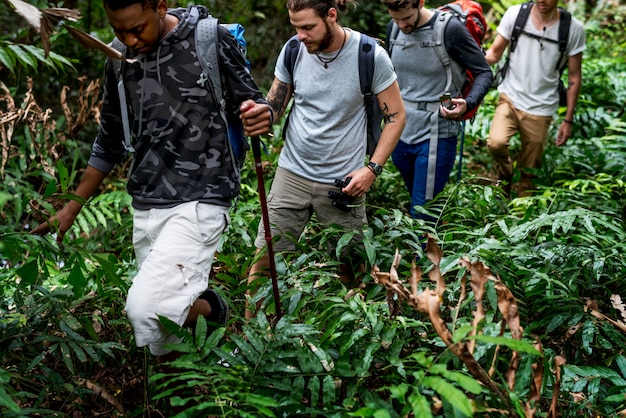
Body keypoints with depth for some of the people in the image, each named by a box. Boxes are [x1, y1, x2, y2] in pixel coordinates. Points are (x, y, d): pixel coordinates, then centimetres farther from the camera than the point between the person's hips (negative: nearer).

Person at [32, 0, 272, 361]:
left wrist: (260, 116, -25)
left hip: (199, 200, -6)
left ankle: (207, 308, 7)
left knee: (147, 309, -21)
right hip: (146, 206, 6)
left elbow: (253, 101, 0)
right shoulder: (119, 60, 8)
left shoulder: (211, 39, -7)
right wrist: (73, 207, 19)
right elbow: (110, 142, 18)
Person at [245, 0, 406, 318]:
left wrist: (372, 168, -11)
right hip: (292, 172, 3)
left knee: (349, 268, 7)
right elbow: (275, 105, 7)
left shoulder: (370, 56, -11)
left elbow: (396, 116, -3)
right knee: (264, 259, 3)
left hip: (343, 182, -2)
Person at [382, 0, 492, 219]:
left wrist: (468, 103, -26)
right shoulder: (394, 28, 3)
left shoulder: (450, 28, -15)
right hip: (400, 133, 6)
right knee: (418, 206, 20)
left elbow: (484, 73, -7)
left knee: (421, 215, -5)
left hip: (435, 135, -6)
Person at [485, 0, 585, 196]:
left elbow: (574, 77, 2)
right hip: (510, 98, 0)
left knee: (529, 172, 5)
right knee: (496, 142, -27)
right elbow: (495, 52, 1)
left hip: (541, 108, 0)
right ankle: (505, 174, 6)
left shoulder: (573, 29, -5)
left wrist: (568, 120, 1)